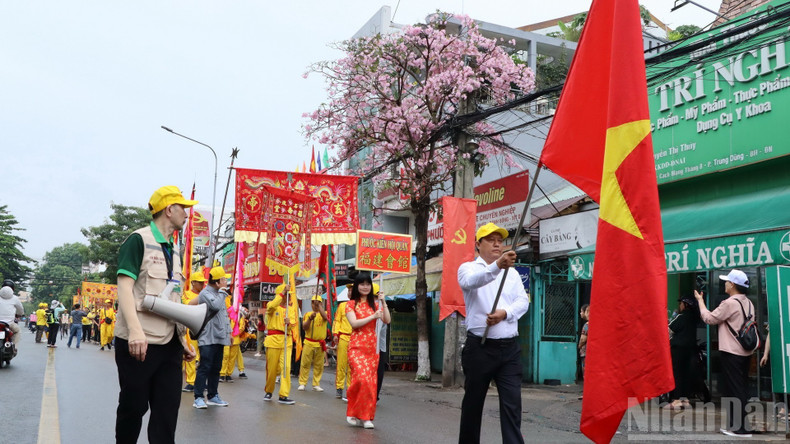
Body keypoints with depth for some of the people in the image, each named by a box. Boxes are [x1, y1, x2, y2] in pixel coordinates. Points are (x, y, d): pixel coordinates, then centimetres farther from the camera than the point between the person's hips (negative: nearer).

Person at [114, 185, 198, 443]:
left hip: (170, 344, 7)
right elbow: (124, 288, -15)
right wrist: (135, 330, -28)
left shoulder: (174, 250, 16)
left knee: (167, 409, 4)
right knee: (133, 407, 4)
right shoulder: (139, 240, -6)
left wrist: (183, 339, 17)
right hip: (138, 342, -7)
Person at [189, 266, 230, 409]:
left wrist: (228, 331, 21)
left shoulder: (218, 294, 18)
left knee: (216, 368, 11)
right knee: (205, 367, -10)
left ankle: (213, 396, 19)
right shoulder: (205, 293, -10)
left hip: (219, 337, 9)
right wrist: (222, 293, -14)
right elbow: (216, 306, -29)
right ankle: (198, 398, -6)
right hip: (208, 337, -9)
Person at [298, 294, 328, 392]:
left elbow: (325, 317, -22)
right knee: (305, 363, -1)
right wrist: (310, 318, -19)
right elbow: (304, 327, -3)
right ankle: (302, 383, 6)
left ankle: (316, 385, 12)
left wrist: (319, 306, -25)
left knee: (319, 365, 4)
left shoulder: (323, 313, 3)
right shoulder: (308, 314, 7)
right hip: (309, 342, 0)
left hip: (320, 343, 0)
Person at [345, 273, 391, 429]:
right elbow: (354, 323, -11)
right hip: (357, 347, -4)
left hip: (372, 347, 4)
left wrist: (383, 303, -6)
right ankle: (353, 413, 1)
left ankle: (366, 417, 10)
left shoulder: (374, 304, 13)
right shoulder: (351, 304, 3)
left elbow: (387, 320, 1)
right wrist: (372, 317, -18)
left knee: (371, 382, 1)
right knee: (362, 378, -18)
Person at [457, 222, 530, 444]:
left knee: (512, 404, -3)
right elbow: (471, 281, -24)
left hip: (510, 348, 3)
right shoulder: (468, 268, 1)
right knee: (473, 403, 7)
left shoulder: (512, 273, 16)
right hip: (480, 348, -3)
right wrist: (497, 265, -43)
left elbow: (523, 301, 3)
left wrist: (504, 313, -18)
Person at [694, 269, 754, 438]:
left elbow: (709, 318, -8)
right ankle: (736, 425, 19)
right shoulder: (748, 303, 11)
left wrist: (700, 300, 3)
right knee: (741, 389, 12)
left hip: (732, 354, -9)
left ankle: (740, 428, -2)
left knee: (733, 390, -4)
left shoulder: (730, 303, -15)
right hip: (745, 352, 9)